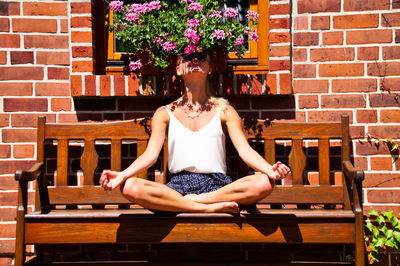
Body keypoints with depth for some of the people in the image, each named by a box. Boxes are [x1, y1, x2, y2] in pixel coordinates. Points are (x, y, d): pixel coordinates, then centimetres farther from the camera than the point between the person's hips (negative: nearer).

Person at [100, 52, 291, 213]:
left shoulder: (224, 111, 12)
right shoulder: (165, 113, 12)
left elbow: (245, 150, 0)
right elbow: (151, 154, 0)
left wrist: (269, 169, -22)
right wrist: (122, 175, -20)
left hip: (217, 184, 0)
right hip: (178, 185, 0)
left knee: (264, 183, -29)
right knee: (129, 187, -29)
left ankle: (189, 201, -19)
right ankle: (211, 208, -25)